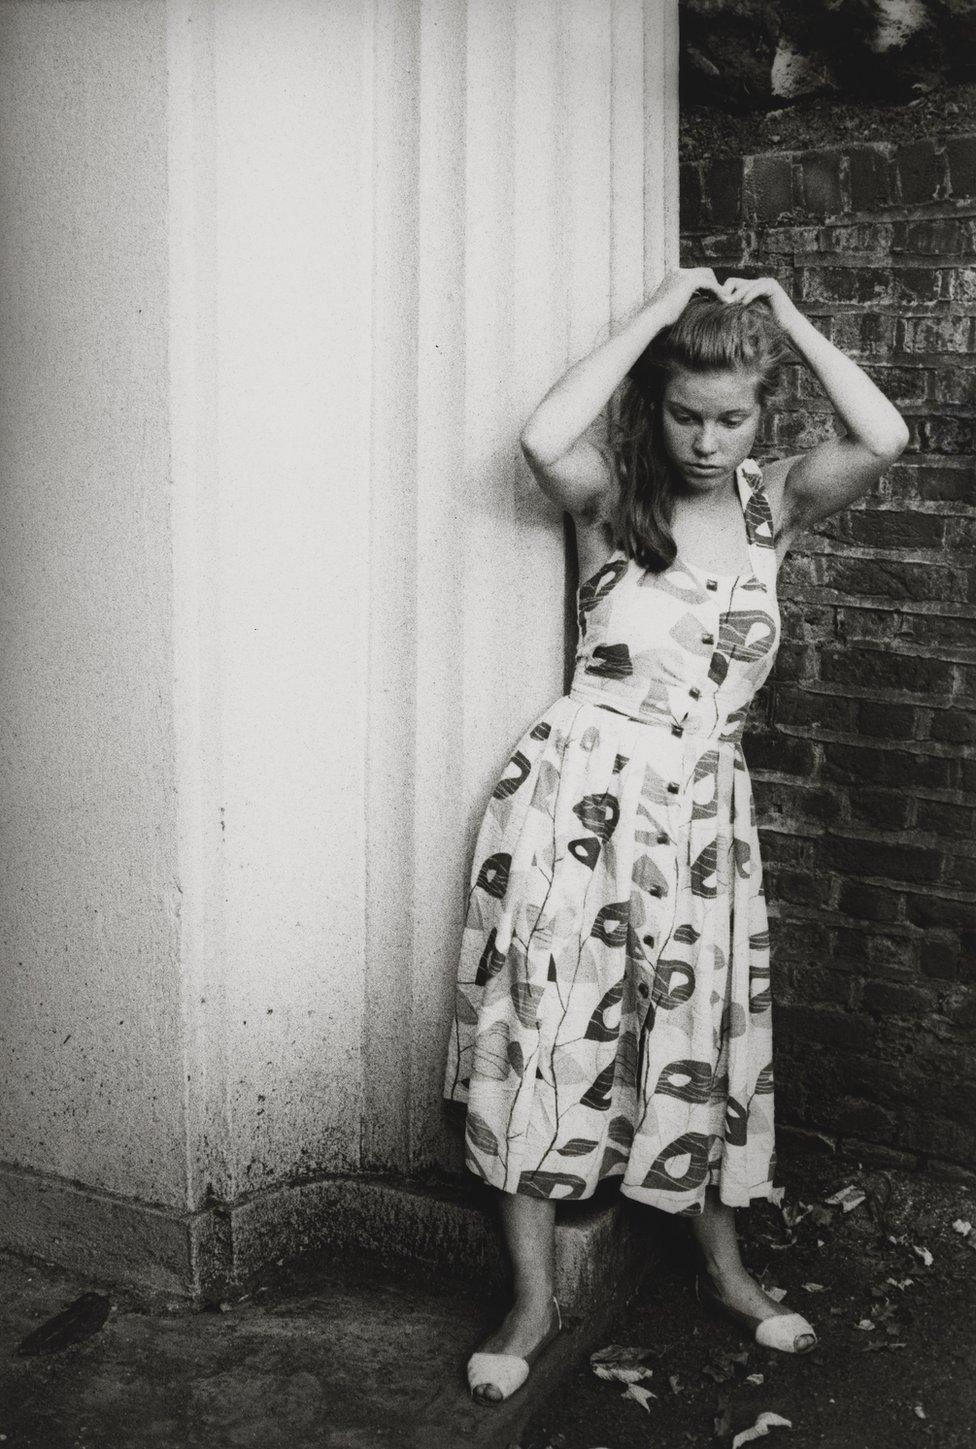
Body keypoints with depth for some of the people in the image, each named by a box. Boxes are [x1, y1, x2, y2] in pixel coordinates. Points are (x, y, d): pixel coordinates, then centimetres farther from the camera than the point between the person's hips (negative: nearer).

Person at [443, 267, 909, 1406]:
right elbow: (543, 439, -25)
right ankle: (533, 1299, 10)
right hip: (581, 788, -3)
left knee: (704, 1034, 11)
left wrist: (789, 317, -4)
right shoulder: (611, 497, -2)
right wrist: (656, 312, -16)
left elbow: (881, 440, -13)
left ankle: (724, 1271, 30)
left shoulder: (772, 505, 5)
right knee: (545, 1027, -3)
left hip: (701, 808, 3)